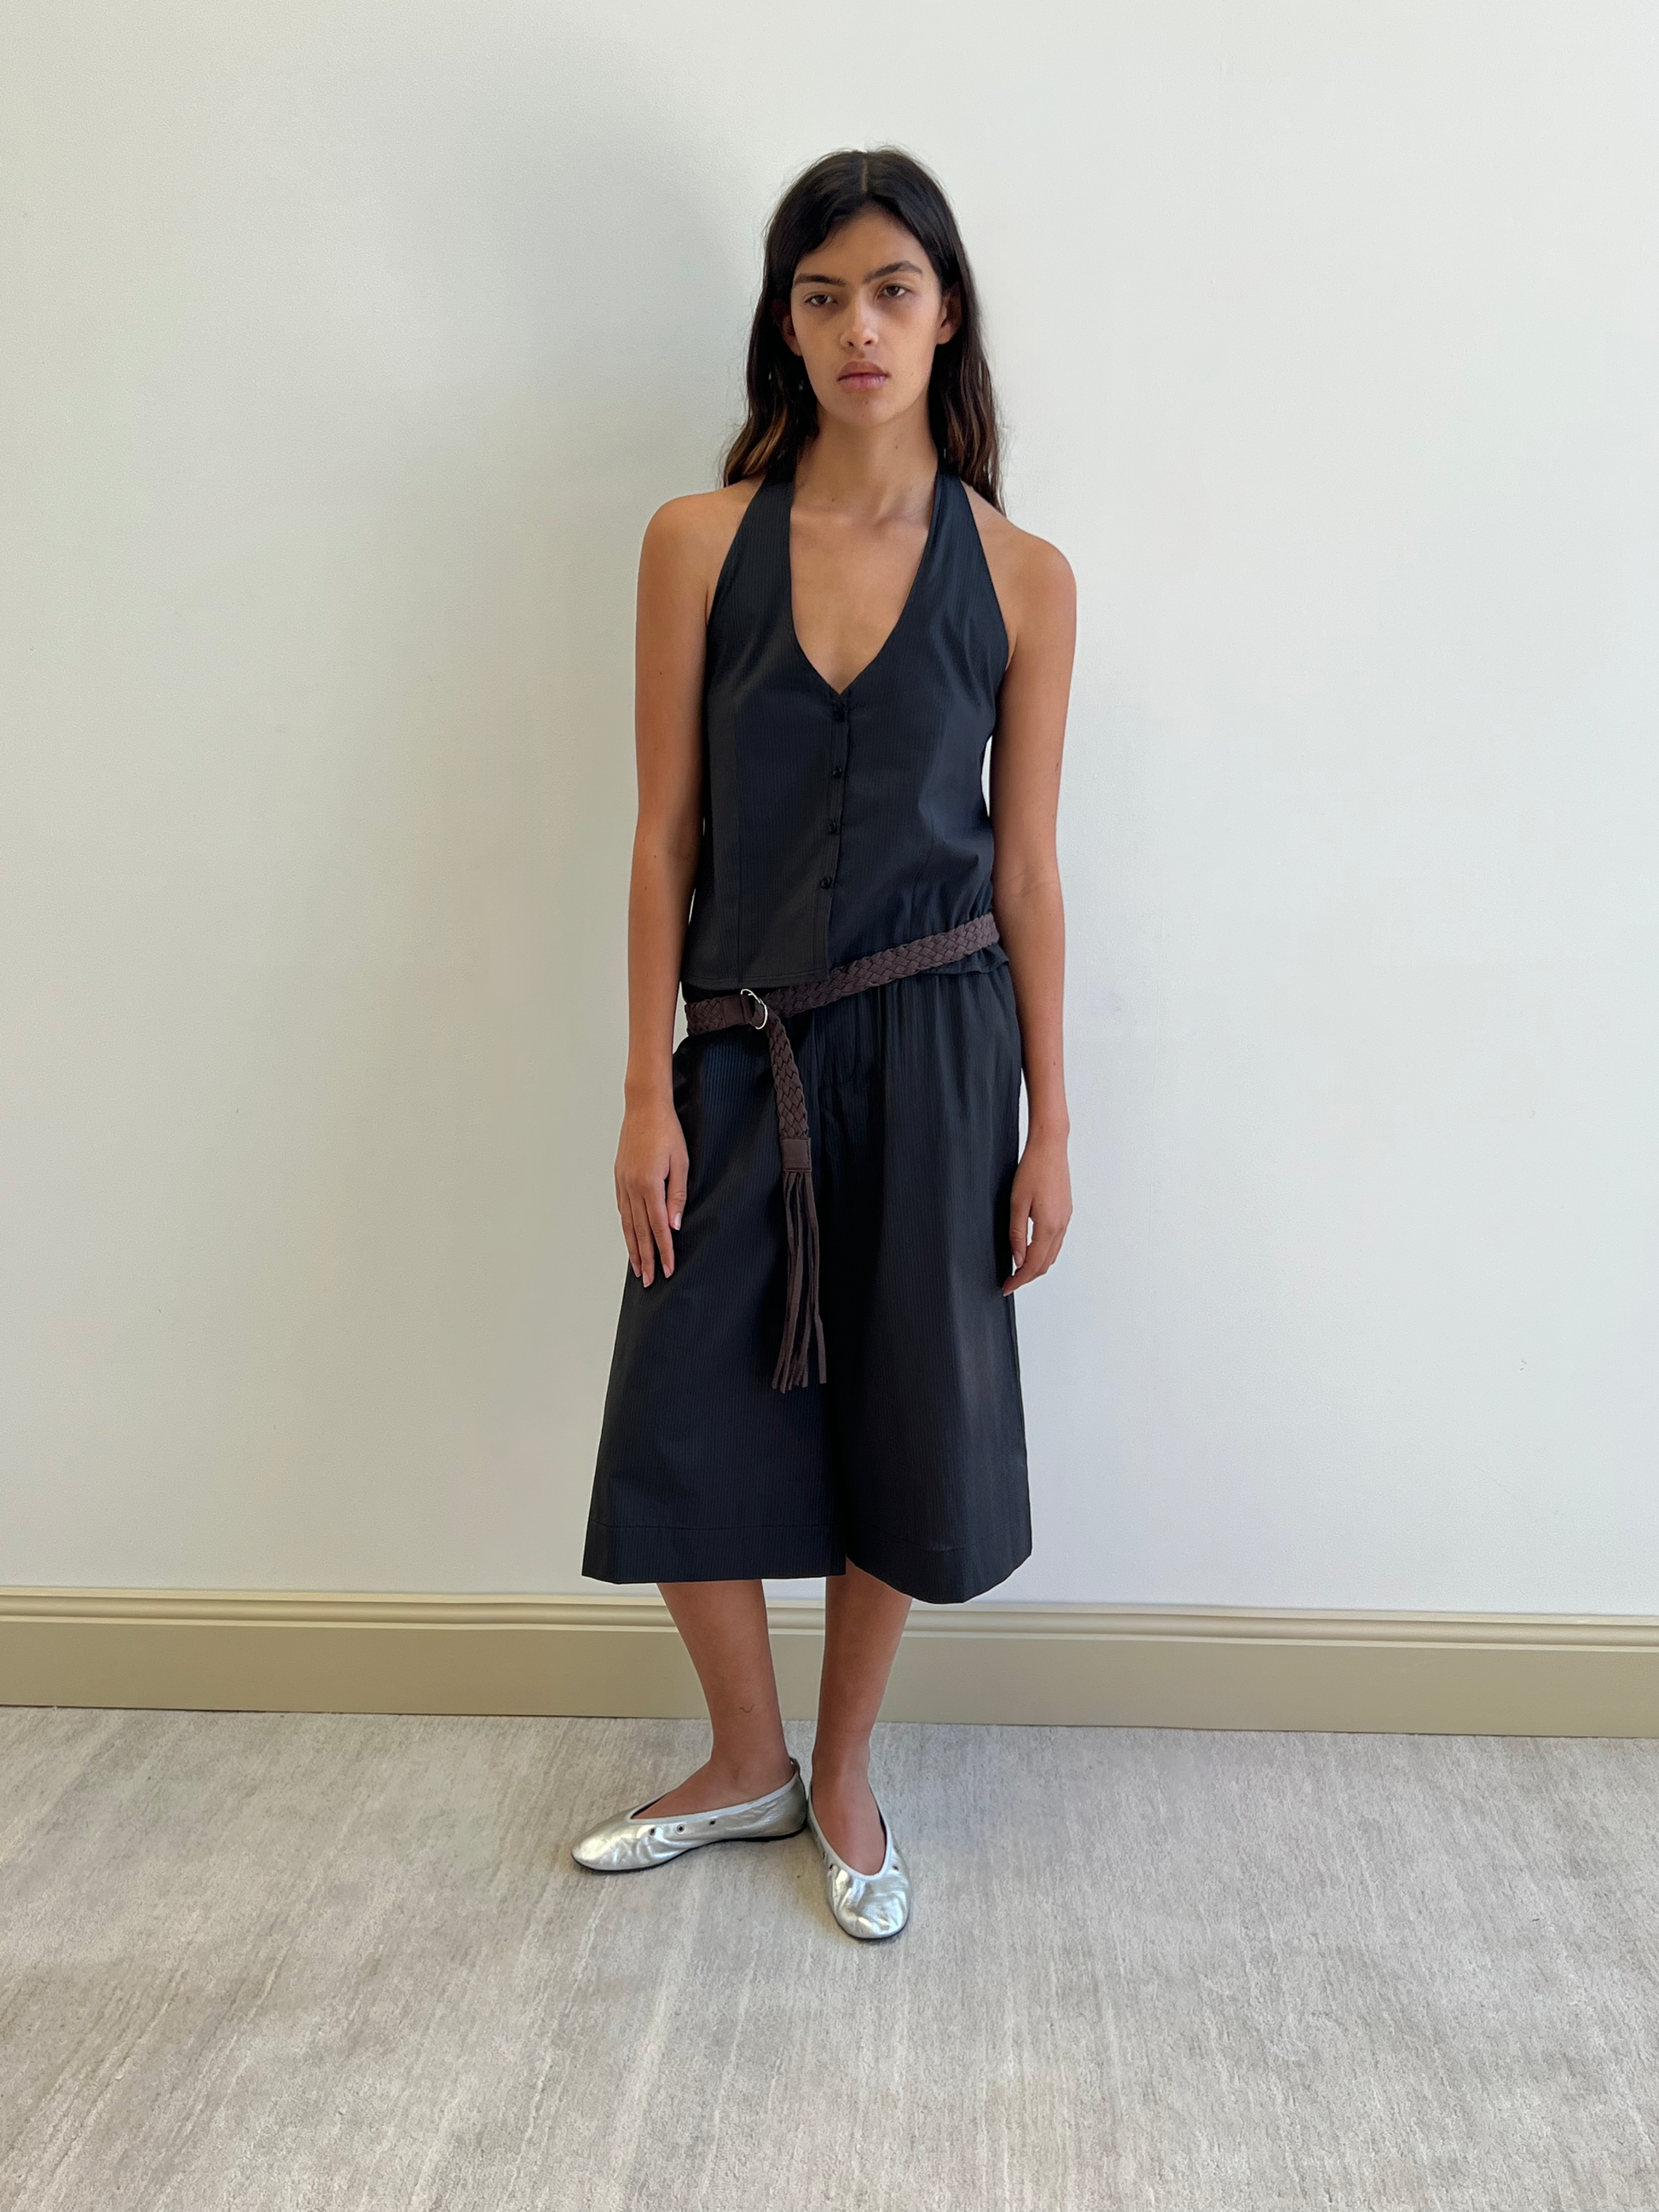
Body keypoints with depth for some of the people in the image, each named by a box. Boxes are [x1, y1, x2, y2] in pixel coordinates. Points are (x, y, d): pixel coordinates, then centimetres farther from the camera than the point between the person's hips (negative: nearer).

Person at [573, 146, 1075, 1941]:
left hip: (932, 1049, 0)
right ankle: (746, 1764, 34)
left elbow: (1026, 862, 1)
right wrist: (647, 1090, -4)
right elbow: (665, 833, -1)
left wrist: (1047, 1124, 0)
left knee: (900, 1433, 9)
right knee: (680, 1437, 6)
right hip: (743, 1052, 1)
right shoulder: (698, 543, 0)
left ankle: (843, 1777, 35)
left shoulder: (1020, 576, -1)